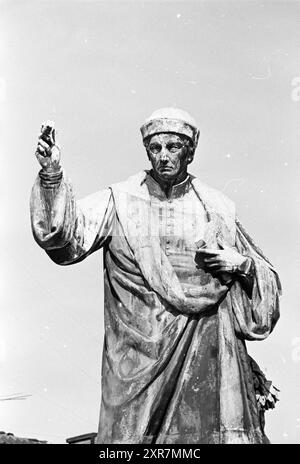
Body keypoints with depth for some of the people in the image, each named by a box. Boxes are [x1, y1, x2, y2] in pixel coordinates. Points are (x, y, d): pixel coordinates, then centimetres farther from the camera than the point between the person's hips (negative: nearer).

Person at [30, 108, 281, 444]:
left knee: (214, 430, 0)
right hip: (140, 350, -1)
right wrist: (52, 175, -24)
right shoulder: (120, 201, 4)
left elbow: (268, 278, 16)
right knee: (132, 429, 1)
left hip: (207, 350, 1)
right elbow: (68, 236, -12)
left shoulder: (216, 208, 8)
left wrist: (241, 265, -6)